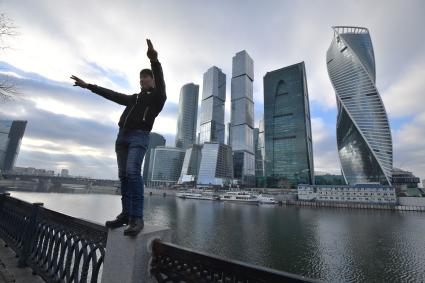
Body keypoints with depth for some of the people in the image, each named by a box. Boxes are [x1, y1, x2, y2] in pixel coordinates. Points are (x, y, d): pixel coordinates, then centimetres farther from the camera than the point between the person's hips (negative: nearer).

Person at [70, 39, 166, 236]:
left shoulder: (157, 96, 9)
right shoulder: (134, 98, 30)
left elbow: (160, 80, -11)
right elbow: (111, 94, 34)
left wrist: (154, 61, -28)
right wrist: (88, 86, 34)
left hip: (139, 136, -7)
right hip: (122, 135, 8)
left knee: (132, 172, -25)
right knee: (123, 175, 0)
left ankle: (137, 218, -25)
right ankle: (125, 214, 4)